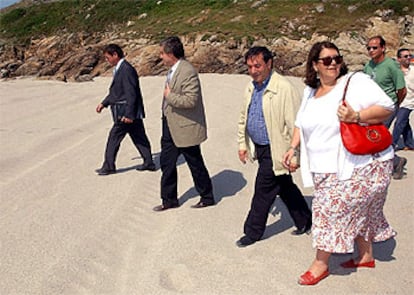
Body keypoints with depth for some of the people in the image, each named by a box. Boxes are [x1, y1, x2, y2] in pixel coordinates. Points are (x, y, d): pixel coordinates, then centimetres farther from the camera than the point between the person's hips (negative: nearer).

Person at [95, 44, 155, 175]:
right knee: (139, 137, 13)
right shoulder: (119, 69, 13)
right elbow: (115, 91, 23)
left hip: (126, 111, -10)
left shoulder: (126, 70, -18)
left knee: (114, 137, -1)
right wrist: (104, 103, 22)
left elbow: (131, 94, -22)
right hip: (132, 112, 10)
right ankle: (149, 163, 20)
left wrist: (128, 114, -23)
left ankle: (108, 167, 8)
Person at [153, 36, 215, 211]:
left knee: (195, 164, 7)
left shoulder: (187, 71, -21)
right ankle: (169, 200, 26)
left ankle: (207, 197, 25)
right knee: (166, 163, 13)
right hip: (170, 126, 9)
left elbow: (190, 100, -29)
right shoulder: (172, 70, 8)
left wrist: (169, 96, -19)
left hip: (185, 128, -9)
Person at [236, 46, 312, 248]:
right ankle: (304, 222, 35)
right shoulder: (251, 87, 7)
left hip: (275, 150, -8)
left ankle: (253, 232, 17)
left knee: (263, 191, 1)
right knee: (285, 188, 19)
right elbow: (244, 118, 18)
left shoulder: (284, 88, -20)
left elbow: (294, 124, -20)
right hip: (259, 147, 8)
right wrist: (243, 144, 16)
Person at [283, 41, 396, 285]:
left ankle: (321, 263, 7)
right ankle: (366, 256, 34)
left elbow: (388, 107, -15)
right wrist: (293, 148, 10)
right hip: (327, 170, 6)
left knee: (332, 209, -7)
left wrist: (356, 116, -27)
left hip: (361, 166, -6)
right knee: (357, 211, 17)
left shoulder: (356, 82, -9)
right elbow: (302, 123, 23)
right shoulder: (310, 92, 12)